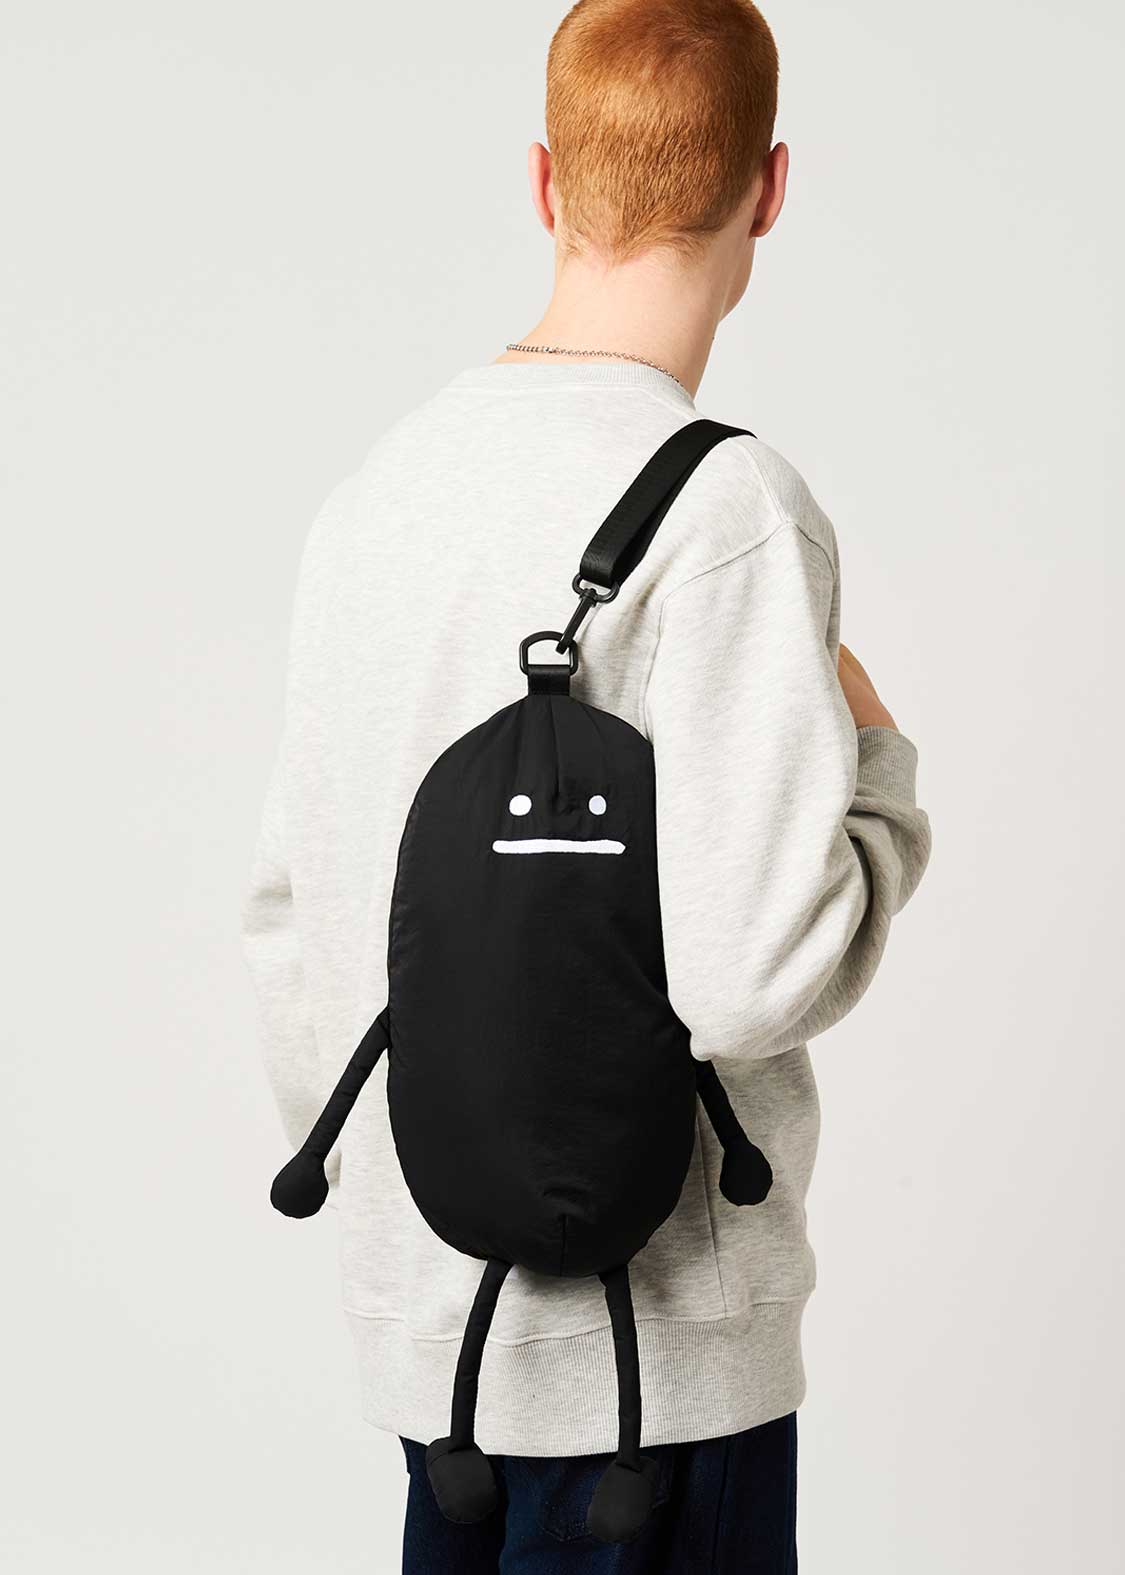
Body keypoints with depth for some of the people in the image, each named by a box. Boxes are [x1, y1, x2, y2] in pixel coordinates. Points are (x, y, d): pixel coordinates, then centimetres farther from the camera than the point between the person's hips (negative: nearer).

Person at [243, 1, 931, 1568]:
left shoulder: (380, 483, 4)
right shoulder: (729, 512, -18)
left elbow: (286, 907, 10)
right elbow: (754, 972, -24)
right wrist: (878, 766, -4)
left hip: (418, 1302, 7)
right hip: (646, 1330, -7)